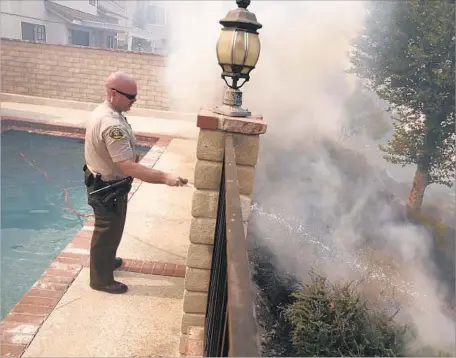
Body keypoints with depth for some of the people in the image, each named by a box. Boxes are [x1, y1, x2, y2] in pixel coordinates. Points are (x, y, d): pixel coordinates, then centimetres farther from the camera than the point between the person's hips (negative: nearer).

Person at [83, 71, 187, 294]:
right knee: (107, 233, 8)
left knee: (107, 230, 28)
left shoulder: (102, 111, 1)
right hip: (108, 189, -10)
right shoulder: (112, 124, -33)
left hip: (102, 183, 10)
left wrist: (130, 156, 16)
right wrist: (165, 177, -39)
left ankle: (106, 261, 50)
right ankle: (101, 279, 28)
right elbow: (128, 167, -37)